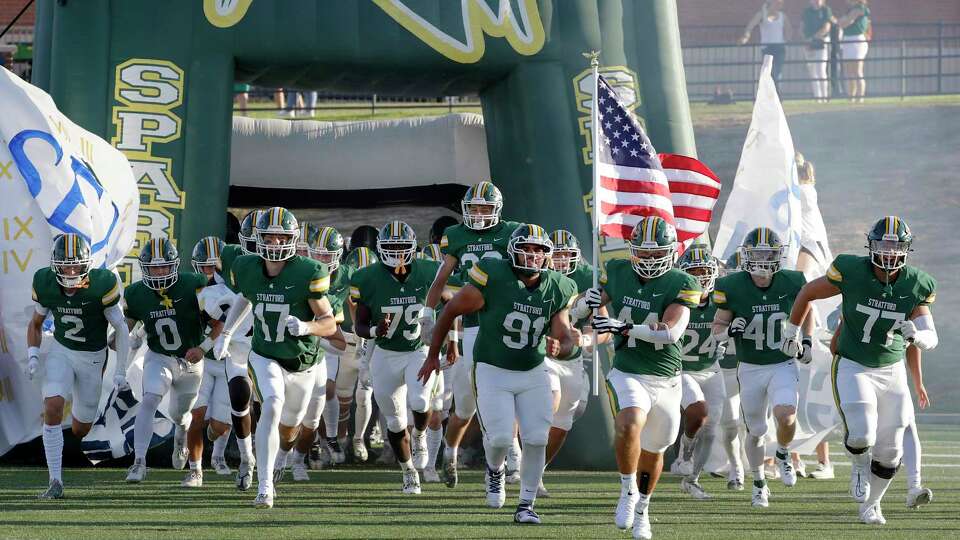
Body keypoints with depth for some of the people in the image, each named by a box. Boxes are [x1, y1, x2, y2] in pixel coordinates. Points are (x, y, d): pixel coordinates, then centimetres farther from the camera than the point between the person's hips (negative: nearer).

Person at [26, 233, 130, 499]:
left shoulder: (101, 285, -25)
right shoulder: (45, 284, -14)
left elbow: (121, 329, -13)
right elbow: (35, 323, 5)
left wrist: (121, 371, -12)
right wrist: (33, 356, -10)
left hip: (93, 356, -1)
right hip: (61, 351, 1)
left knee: (80, 429, 9)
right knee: (52, 409, -23)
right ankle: (55, 482, -19)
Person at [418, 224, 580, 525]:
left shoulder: (556, 290, -6)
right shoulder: (494, 277, -20)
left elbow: (567, 340, -3)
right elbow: (451, 311, -8)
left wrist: (560, 349, -30)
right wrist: (433, 355, -1)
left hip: (533, 373, 3)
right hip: (493, 372, -3)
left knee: (536, 440, -6)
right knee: (501, 437, -13)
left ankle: (527, 505, 10)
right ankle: (495, 470, 23)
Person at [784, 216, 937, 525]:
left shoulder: (915, 285, -9)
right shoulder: (851, 272, -16)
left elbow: (931, 339, -7)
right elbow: (808, 293, 0)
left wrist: (916, 335, -31)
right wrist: (791, 331, 9)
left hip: (892, 371, 3)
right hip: (853, 368, -3)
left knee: (890, 452, 4)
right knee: (861, 436, -21)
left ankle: (870, 504, 30)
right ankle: (860, 465, 16)